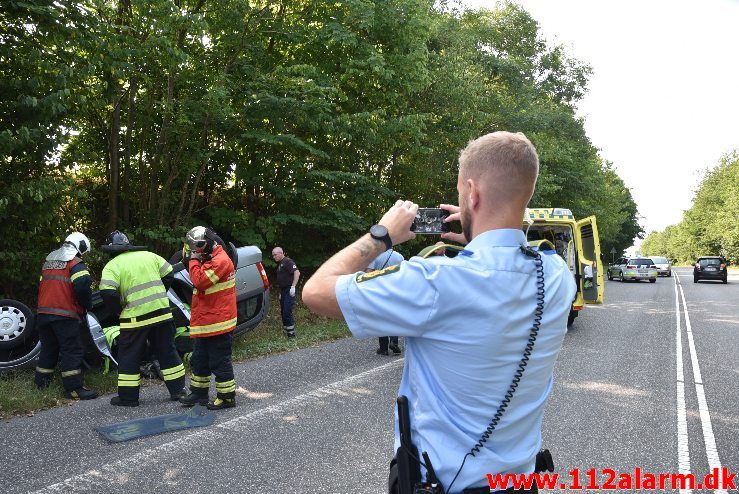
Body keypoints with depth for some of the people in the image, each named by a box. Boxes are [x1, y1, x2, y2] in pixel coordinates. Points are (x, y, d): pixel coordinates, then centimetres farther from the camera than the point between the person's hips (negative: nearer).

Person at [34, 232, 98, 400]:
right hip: (64, 314, -8)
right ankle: (73, 388, -5)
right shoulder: (75, 263, -6)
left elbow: (42, 285, 23)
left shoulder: (48, 261, 19)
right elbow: (83, 285, -19)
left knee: (48, 348, 20)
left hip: (43, 312, 8)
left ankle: (41, 381, 29)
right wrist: (87, 305, -4)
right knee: (72, 350, -4)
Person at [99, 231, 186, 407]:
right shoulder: (149, 255, 8)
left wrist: (119, 310, 1)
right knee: (167, 352, 15)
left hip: (135, 318, -4)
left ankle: (128, 396, 17)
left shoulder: (112, 266, -5)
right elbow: (169, 275, 10)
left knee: (129, 357, 12)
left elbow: (107, 293, -17)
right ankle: (177, 389, 21)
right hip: (162, 313, 4)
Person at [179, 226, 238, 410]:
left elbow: (199, 281, -25)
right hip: (204, 323, 11)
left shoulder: (220, 261, -18)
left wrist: (194, 260, -12)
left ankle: (227, 397, 8)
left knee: (219, 362, -2)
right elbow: (199, 282, 19)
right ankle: (199, 392, 31)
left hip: (217, 324, -10)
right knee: (199, 360, 19)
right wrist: (194, 260, 8)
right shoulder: (210, 259, 16)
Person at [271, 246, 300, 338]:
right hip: (283, 290, 10)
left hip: (289, 290, -10)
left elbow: (297, 273, -22)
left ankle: (291, 333, -6)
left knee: (287, 312, -12)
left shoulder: (288, 261, -11)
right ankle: (285, 330, 21)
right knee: (283, 312, 12)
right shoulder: (280, 264, 19)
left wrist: (293, 286, -27)